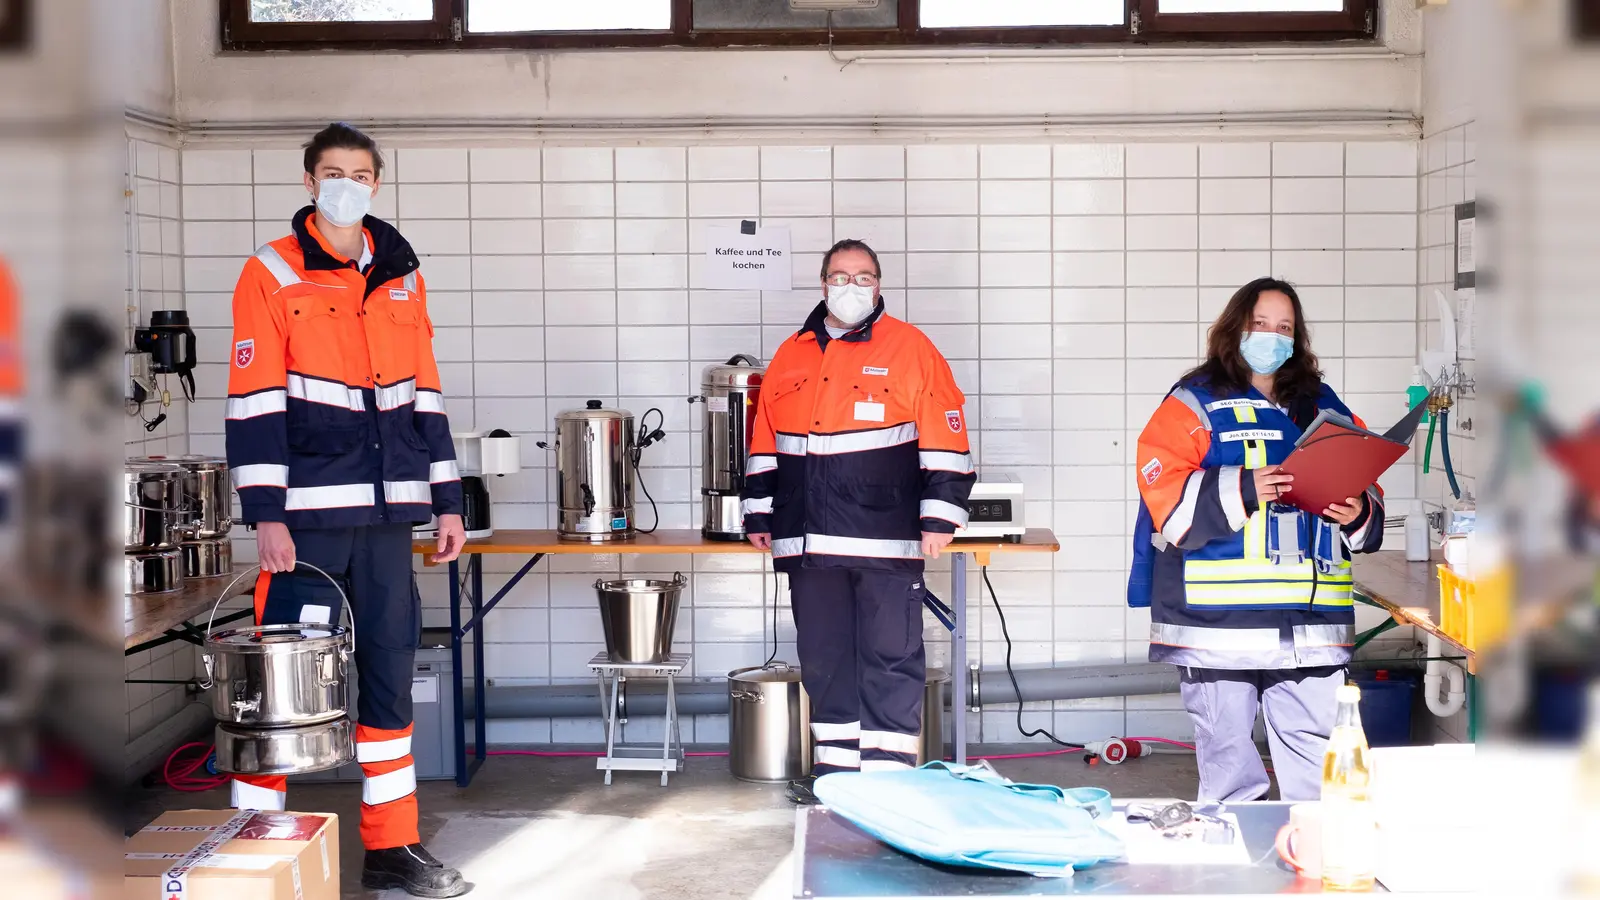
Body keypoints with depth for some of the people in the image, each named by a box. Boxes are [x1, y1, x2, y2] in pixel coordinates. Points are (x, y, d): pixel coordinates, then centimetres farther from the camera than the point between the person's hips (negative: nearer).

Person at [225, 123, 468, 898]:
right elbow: (254, 404, -7)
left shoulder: (401, 277, 14)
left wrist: (446, 502, 12)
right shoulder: (271, 275, -2)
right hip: (307, 512, -5)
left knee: (389, 673, 9)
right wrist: (265, 515, -14)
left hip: (386, 513, 5)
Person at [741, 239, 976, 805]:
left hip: (887, 543, -5)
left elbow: (945, 441, -3)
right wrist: (758, 515, 16)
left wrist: (938, 519, -8)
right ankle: (835, 764, 22)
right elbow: (764, 442, 20)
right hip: (808, 543, 5)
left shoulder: (910, 349, 0)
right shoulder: (792, 356, 14)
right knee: (823, 656, 11)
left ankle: (888, 774, 5)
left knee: (891, 657, -1)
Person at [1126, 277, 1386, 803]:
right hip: (1219, 623, -3)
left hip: (1311, 626, 4)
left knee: (1319, 770, 3)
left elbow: (1366, 494, 22)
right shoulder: (1194, 405, 3)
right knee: (1227, 760, 4)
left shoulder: (1325, 408, 18)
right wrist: (1240, 491, -21)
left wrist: (1357, 516, 0)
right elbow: (1167, 499, -9)